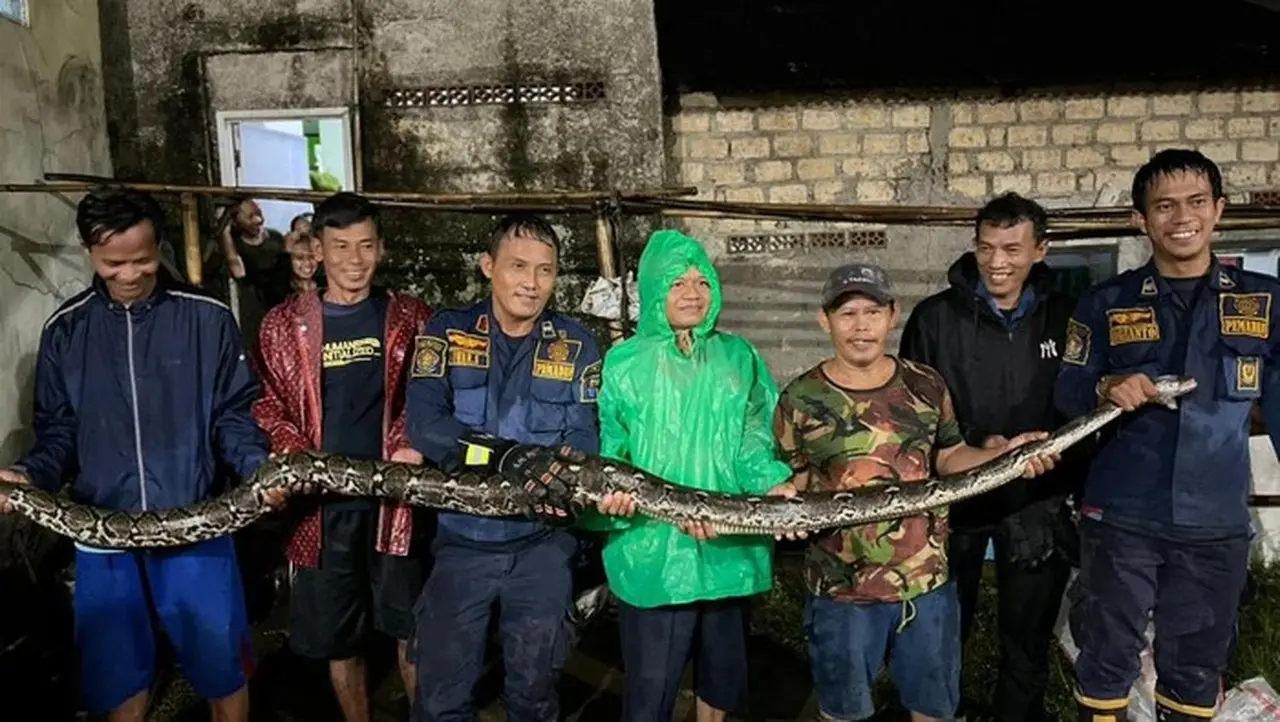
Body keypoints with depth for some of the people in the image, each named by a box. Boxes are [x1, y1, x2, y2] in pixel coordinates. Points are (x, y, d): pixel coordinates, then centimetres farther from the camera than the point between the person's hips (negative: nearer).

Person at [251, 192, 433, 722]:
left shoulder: (410, 319, 3)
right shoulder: (284, 324, 4)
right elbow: (268, 407, 6)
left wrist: (413, 446, -13)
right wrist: (292, 459, -11)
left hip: (395, 494, -1)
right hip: (322, 502, 1)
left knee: (412, 632, 7)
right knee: (337, 638, 13)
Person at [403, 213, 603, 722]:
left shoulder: (577, 346, 1)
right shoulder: (446, 333, -2)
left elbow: (584, 435, -6)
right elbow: (423, 421, -15)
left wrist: (564, 478, -29)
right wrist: (505, 454, -30)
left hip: (542, 543, 1)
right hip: (461, 538, 0)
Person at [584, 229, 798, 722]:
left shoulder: (738, 357, 7)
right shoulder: (625, 364, -1)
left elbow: (754, 440, 2)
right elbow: (608, 454, -3)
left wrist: (775, 484, -17)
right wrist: (611, 492, -23)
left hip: (730, 547, 3)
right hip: (653, 550, -3)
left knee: (723, 668, 20)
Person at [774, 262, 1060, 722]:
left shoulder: (926, 385, -1)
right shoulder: (801, 399, -8)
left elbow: (948, 458, 7)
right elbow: (794, 482, -1)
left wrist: (1002, 453, -10)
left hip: (927, 581, 2)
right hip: (841, 589, -2)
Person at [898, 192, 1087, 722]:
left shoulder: (1065, 317, 1)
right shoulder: (936, 317, -5)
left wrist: (1082, 484, 2)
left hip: (1037, 504, 2)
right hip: (955, 497, -1)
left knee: (1029, 637, 14)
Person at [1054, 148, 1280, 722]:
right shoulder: (1105, 304, 1)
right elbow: (1066, 393, 3)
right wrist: (1106, 388, -18)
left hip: (1217, 524, 1)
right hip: (1119, 519, -1)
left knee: (1198, 662, 16)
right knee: (1107, 654, 10)